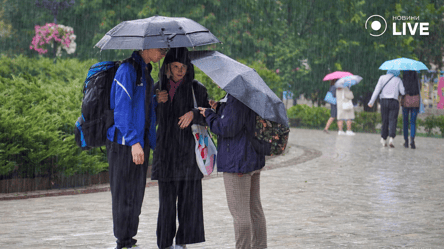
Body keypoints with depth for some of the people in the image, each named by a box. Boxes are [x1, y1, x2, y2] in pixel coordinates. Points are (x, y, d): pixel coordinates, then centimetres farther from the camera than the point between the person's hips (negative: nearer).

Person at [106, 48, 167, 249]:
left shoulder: (145, 70, 15)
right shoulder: (127, 69, -14)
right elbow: (122, 107, -20)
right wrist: (134, 142, -25)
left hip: (140, 140, 9)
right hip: (124, 142, -9)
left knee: (137, 192, 12)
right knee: (123, 193, -3)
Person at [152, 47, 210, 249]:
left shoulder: (197, 88, 2)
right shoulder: (159, 88, 10)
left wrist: (193, 114, -20)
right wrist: (158, 102, -5)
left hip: (189, 148, -2)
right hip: (166, 151, 2)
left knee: (189, 196, -3)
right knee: (167, 198, 0)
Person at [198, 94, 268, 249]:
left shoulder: (236, 98, -18)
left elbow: (228, 128, -20)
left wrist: (209, 115, -6)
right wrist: (219, 109, 9)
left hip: (237, 161, -10)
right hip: (254, 158, 10)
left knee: (239, 212, -4)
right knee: (254, 209, 15)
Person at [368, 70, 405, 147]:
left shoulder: (382, 78, 8)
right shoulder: (398, 80, 6)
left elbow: (377, 89, -1)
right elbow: (403, 92, -2)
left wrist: (371, 101, -4)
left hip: (384, 101, 2)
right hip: (394, 102, -2)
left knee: (385, 121, 11)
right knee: (393, 121, -5)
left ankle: (383, 139, 14)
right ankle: (391, 138, -24)